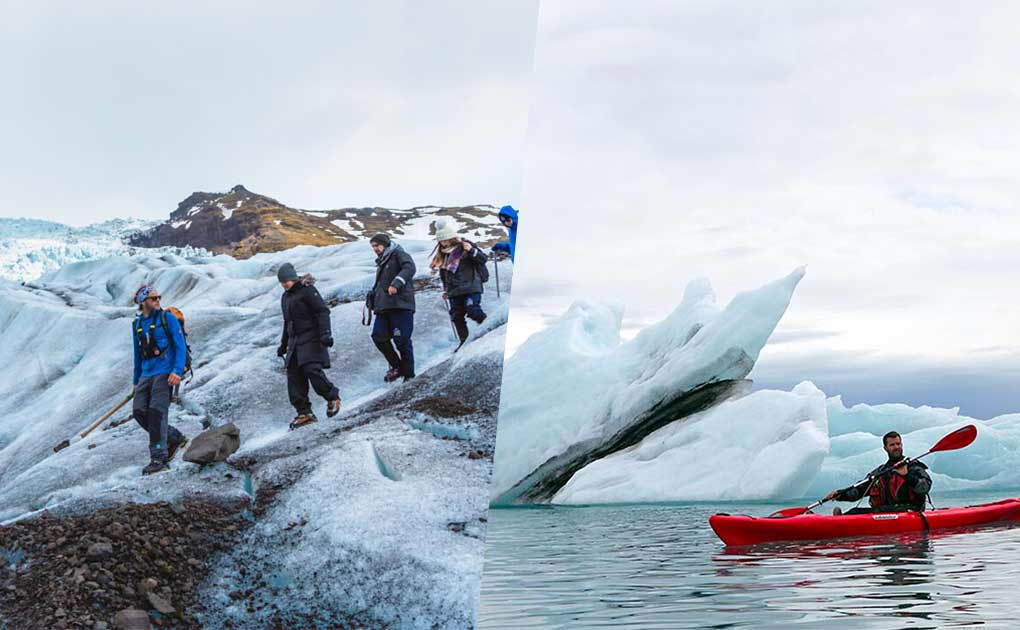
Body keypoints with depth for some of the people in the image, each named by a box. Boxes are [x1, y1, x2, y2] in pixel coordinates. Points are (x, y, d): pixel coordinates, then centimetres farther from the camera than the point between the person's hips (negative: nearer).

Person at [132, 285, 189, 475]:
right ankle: (175, 438, 14)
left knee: (157, 412, -15)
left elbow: (180, 346, -6)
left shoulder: (168, 318, -1)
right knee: (139, 412, -5)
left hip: (164, 372, -6)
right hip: (146, 374, 6)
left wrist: (177, 371, -18)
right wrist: (136, 381, 22)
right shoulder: (137, 324, 15)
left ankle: (159, 459, -12)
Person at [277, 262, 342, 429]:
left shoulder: (307, 290, -6)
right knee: (294, 376, -1)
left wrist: (325, 333, -23)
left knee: (312, 369, -21)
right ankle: (304, 413, 2)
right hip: (295, 342, 8)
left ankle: (333, 397, 0)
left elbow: (322, 311, -13)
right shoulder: (285, 297, 19)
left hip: (311, 339, -8)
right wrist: (284, 345, 31)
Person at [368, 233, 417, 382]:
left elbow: (410, 267, -17)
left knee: (402, 340, -9)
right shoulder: (381, 262, 28)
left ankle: (408, 375, -2)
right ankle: (396, 366, 8)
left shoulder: (398, 254, 2)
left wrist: (396, 283, -29)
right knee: (378, 336, -5)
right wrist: (373, 294, 16)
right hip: (383, 307, 8)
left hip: (400, 304, -8)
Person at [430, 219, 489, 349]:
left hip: (471, 287, -6)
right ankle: (464, 341, 9)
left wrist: (472, 251, -23)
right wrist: (445, 289, 25)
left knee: (472, 309, -20)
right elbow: (443, 273, 27)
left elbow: (484, 258, -7)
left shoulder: (465, 246, -4)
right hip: (454, 291, 6)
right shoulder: (443, 253, 14)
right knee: (456, 316, 1)